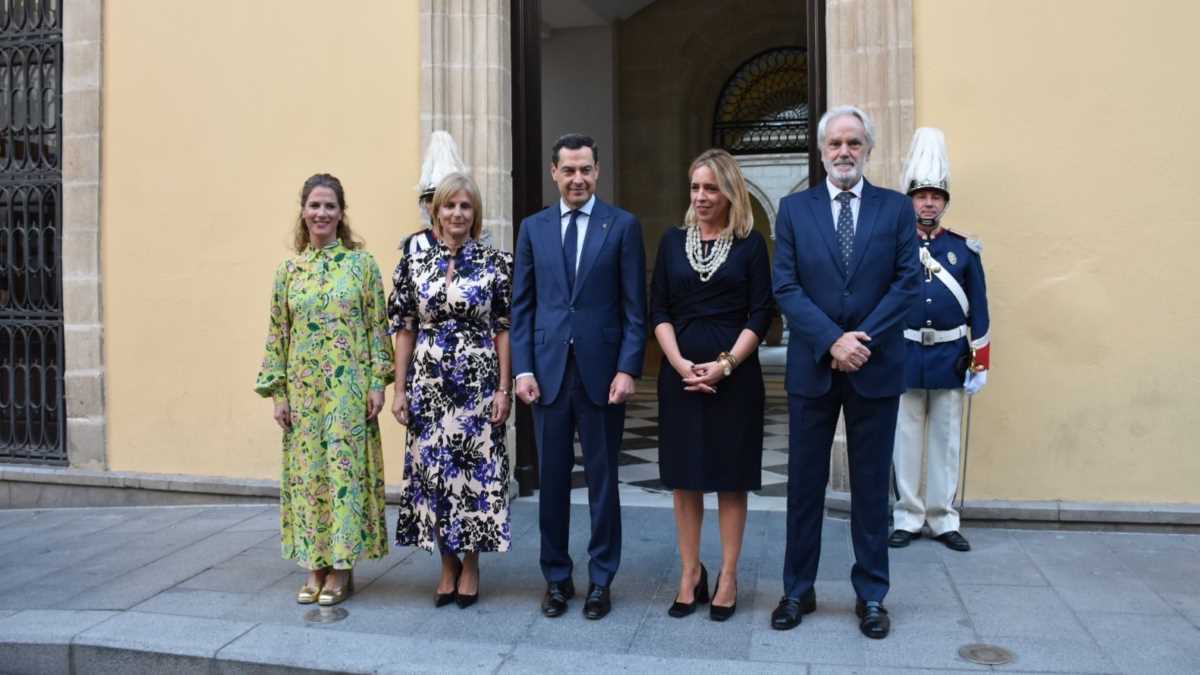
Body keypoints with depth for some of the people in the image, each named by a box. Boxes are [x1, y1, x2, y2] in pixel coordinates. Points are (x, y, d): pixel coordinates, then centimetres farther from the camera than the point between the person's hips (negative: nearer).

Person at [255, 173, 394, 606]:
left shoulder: (361, 263, 1)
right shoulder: (288, 270, 8)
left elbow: (378, 326, -2)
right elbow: (278, 335, 9)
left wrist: (378, 382, -7)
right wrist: (277, 392, 4)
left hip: (349, 387, -3)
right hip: (303, 388, 3)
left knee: (345, 468, 0)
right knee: (307, 470, 7)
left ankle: (341, 567, 11)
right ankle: (316, 566, 18)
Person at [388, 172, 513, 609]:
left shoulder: (496, 263, -1)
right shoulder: (414, 263, 4)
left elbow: (504, 329, -2)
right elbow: (405, 330, 6)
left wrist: (503, 389, -6)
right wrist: (400, 389, 2)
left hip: (478, 385, -2)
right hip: (428, 385, 2)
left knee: (475, 471, 4)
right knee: (432, 470, 7)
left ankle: (470, 565, 22)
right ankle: (448, 565, 24)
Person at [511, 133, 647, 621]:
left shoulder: (623, 225, 1)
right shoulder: (533, 228, 9)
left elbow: (635, 307, -2)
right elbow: (522, 305, 8)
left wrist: (627, 369, -10)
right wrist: (523, 369, -1)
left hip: (601, 370, -2)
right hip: (548, 370, 2)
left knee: (602, 480, 7)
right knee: (552, 479, 9)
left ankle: (600, 580, 21)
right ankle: (556, 577, 24)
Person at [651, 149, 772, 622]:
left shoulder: (750, 243, 1)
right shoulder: (673, 241, 8)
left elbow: (759, 315, -3)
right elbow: (659, 311, 4)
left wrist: (725, 364, -14)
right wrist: (680, 364, -10)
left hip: (734, 374, -2)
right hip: (680, 373, 2)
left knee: (730, 478, 6)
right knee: (685, 477, 7)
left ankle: (728, 578, 16)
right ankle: (690, 574, 19)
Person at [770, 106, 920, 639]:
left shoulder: (896, 207, 4)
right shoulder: (794, 209, 4)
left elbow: (907, 282, -3)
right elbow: (786, 287, -4)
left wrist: (863, 340, -14)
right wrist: (833, 341, -15)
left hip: (876, 369, 0)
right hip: (812, 368, 0)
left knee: (871, 486, 9)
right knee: (804, 484, 8)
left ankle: (871, 596, 23)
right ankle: (798, 590, 22)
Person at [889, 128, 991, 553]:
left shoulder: (965, 249, 5)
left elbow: (978, 310, 5)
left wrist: (981, 363, 1)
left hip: (950, 358, 2)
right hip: (903, 357, -1)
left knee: (946, 440, 8)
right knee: (906, 438, 6)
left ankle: (943, 519, 19)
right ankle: (907, 517, 16)